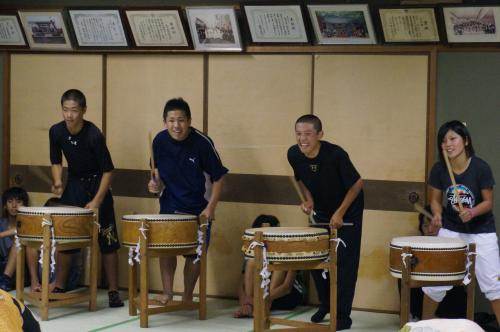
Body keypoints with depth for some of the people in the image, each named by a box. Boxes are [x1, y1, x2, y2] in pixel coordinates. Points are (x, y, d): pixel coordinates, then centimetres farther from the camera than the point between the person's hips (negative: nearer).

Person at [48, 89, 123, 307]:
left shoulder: (94, 135, -25)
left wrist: (96, 201, -25)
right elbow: (56, 161, 6)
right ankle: (58, 287, 12)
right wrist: (58, 182, -13)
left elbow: (108, 170, -20)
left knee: (107, 240, -5)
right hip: (73, 185, 5)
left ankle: (113, 291, 2)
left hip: (97, 185, -5)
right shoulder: (56, 132, -10)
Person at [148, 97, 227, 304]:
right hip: (169, 205, 2)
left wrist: (211, 206, -20)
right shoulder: (160, 141, -11)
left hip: (198, 207, -2)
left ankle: (187, 297, 18)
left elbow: (218, 177, -14)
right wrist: (156, 183, -12)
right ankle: (167, 293, 11)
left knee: (194, 253, 4)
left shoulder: (202, 142, -22)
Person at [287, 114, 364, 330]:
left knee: (344, 262, -7)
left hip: (348, 210, -5)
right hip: (321, 211, 5)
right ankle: (325, 304, 28)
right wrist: (309, 200, -11)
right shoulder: (294, 154, -17)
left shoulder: (335, 155, -32)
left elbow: (357, 183, -20)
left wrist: (340, 213, -20)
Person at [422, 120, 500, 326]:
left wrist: (472, 212, -29)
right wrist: (437, 215, -18)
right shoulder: (439, 169, -10)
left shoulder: (480, 168, -18)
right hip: (450, 231, 2)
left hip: (481, 233, -2)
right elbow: (435, 199, 2)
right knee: (436, 283, 4)